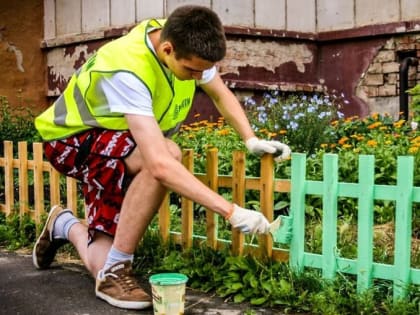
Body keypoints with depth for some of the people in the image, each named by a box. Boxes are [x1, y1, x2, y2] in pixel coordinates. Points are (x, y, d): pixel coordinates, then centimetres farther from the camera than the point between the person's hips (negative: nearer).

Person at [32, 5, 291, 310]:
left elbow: (222, 94, 4)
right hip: (73, 138, -6)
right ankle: (115, 271, -21)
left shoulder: (185, 45, -16)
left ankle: (65, 225, 29)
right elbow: (160, 165, -45)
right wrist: (231, 211, -45)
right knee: (166, 155, -38)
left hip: (119, 143, 6)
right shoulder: (128, 71, -38)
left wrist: (252, 140, -10)